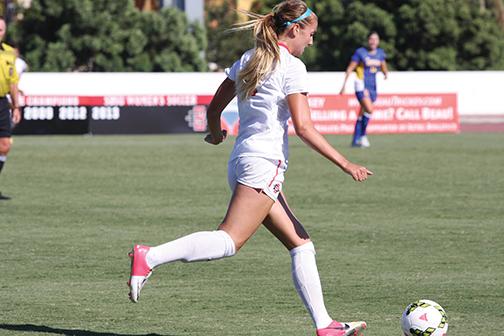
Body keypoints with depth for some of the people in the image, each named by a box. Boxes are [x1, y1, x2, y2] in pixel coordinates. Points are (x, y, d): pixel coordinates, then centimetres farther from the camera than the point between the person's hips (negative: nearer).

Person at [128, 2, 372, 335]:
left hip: (243, 160, 10)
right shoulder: (292, 67, -7)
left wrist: (216, 133, 43)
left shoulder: (248, 60, 16)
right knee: (230, 240, -19)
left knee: (301, 244, 10)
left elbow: (214, 107, 20)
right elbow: (304, 127, -13)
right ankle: (150, 257, -27)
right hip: (263, 163, -10)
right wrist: (345, 164, -10)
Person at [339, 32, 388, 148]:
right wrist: (344, 85, -6)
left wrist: (386, 73, -4)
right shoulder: (360, 52, -6)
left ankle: (355, 140, 15)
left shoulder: (380, 53, 9)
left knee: (362, 114, 9)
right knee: (369, 109, -23)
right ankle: (363, 135, -9)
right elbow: (350, 69, -3)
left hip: (372, 86, 6)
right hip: (361, 85, -6)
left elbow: (383, 67, 20)